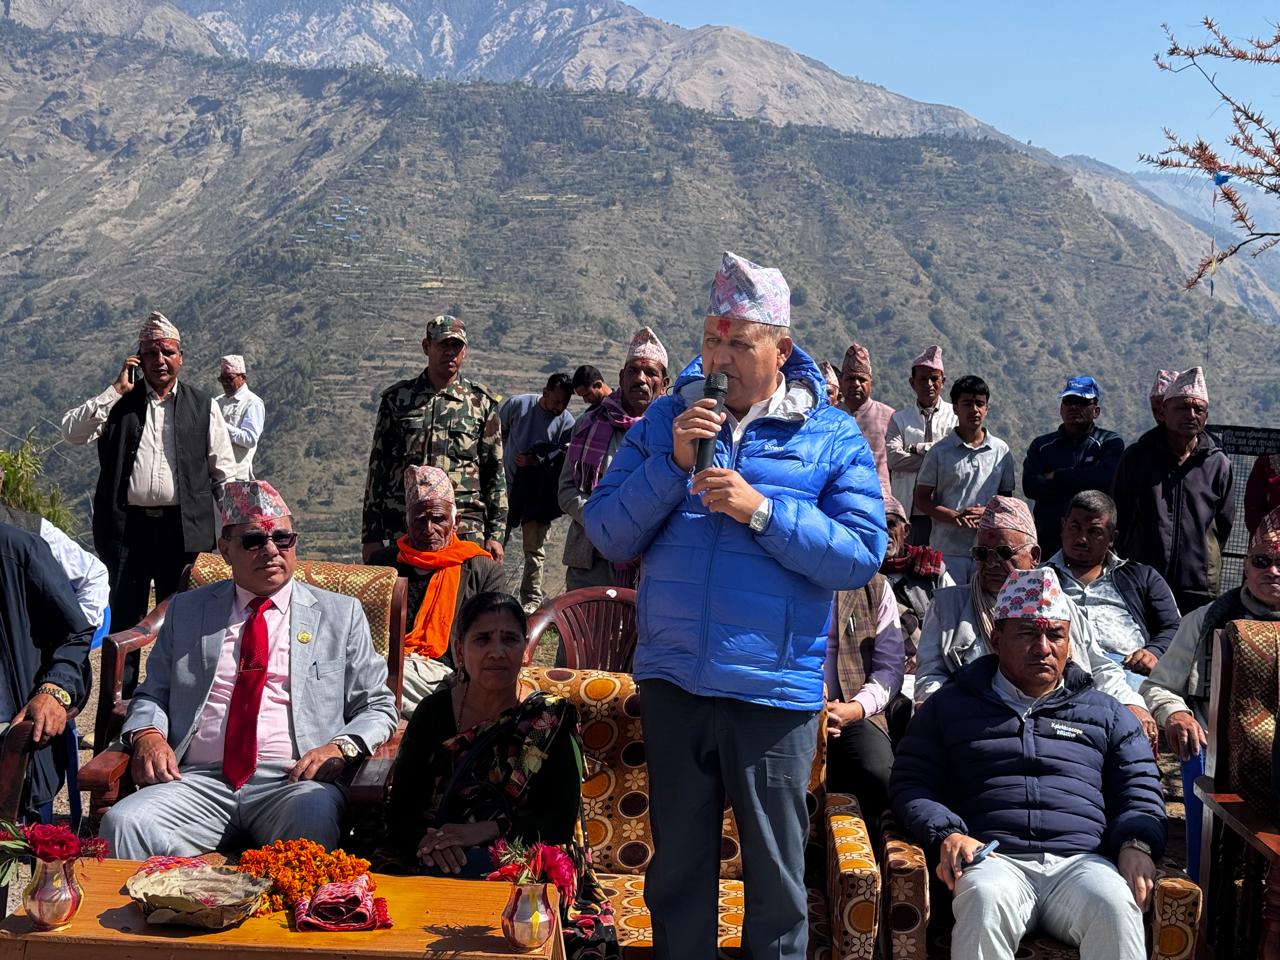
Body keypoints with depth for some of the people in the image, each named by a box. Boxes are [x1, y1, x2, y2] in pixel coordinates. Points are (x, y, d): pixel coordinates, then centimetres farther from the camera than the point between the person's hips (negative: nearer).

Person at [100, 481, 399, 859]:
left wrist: (342, 747, -7)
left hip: (293, 780, -2)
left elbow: (378, 707, 14)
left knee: (313, 820, -36)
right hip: (201, 780, 2)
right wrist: (147, 734, 0)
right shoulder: (187, 609, 20)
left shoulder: (340, 614, 15)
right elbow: (152, 695, 23)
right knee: (123, 823, -27)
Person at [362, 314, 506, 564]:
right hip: (403, 530, 1)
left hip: (466, 531, -1)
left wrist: (495, 534, 3)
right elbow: (377, 468, 11)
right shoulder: (396, 398, 10)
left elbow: (495, 471, 9)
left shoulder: (481, 402, 9)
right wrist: (371, 536, 6)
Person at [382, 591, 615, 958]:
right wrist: (428, 838, -19)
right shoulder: (434, 712, 9)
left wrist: (485, 831, -19)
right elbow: (400, 810, 4)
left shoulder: (552, 718, 3)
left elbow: (561, 821, -5)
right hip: (433, 867, 3)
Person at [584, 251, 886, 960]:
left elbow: (861, 556, -11)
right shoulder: (666, 419, 5)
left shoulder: (832, 438, -1)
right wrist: (673, 464, -14)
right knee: (677, 861, 16)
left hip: (774, 687, -2)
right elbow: (606, 535, -1)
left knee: (776, 867, 11)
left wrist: (763, 510, -19)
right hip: (672, 680, 2)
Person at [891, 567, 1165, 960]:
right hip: (994, 858, -1)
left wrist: (1136, 845, -1)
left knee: (1116, 907, -34)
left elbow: (1140, 791, 21)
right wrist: (946, 833, -7)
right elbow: (910, 784, 13)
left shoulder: (1104, 713, 25)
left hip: (1080, 861, 1)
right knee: (984, 902, -38)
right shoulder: (950, 707, 20)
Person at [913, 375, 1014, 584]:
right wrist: (955, 517, -14)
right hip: (947, 549, -2)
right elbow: (921, 500, 1)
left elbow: (1006, 497, 14)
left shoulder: (1001, 451, 9)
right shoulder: (939, 451, 2)